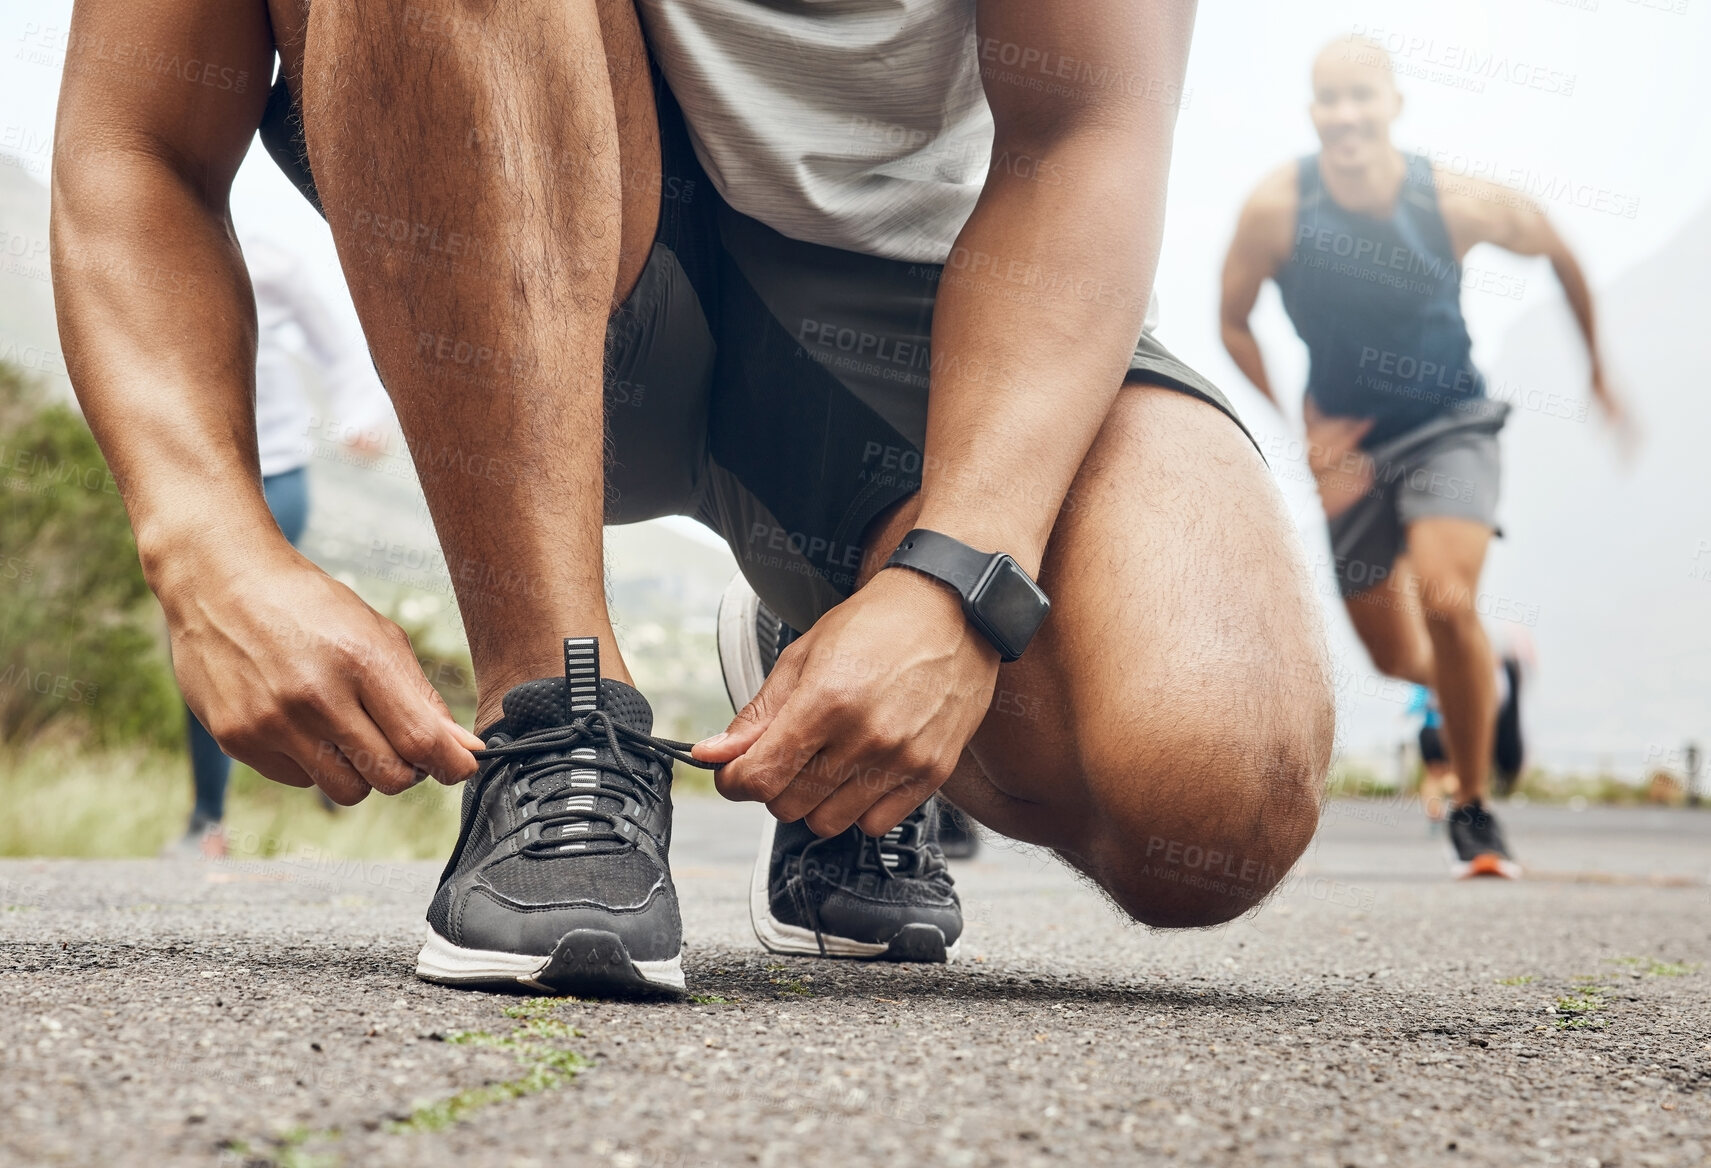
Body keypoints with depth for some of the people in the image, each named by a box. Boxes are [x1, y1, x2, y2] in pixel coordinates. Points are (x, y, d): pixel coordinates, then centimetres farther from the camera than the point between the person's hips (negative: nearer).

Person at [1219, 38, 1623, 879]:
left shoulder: (1458, 204, -19)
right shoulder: (1277, 206, -19)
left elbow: (1553, 249, 2)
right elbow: (1233, 322, -4)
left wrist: (1598, 369, 11)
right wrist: (1300, 429, -13)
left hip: (1448, 426, -2)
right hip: (1348, 446, 2)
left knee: (1447, 601, -27)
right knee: (1399, 662, 10)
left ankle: (1473, 809, -5)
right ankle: (1496, 679, 49)